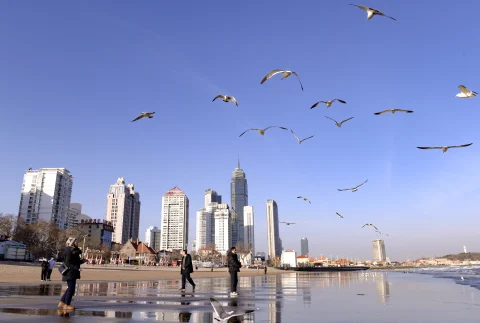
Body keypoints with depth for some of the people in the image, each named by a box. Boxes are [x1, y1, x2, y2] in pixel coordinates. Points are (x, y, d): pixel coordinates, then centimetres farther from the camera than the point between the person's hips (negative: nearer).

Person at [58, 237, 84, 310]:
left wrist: (82, 261, 9)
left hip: (72, 273, 10)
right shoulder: (69, 251, -16)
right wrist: (76, 268, -28)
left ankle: (61, 303, 25)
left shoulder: (73, 251, 14)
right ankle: (66, 305, 8)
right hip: (70, 273, -10)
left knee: (70, 288, 17)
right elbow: (68, 263, -22)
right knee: (71, 289, -2)